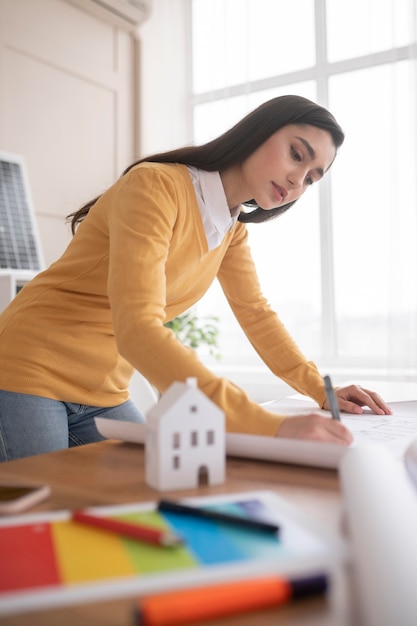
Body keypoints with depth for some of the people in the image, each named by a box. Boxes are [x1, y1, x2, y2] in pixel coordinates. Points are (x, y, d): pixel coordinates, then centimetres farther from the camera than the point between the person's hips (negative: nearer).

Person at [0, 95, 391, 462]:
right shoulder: (155, 186, -22)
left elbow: (256, 314, 9)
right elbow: (137, 332, -35)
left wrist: (322, 392, -6)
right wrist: (271, 426, -42)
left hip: (105, 395, 8)